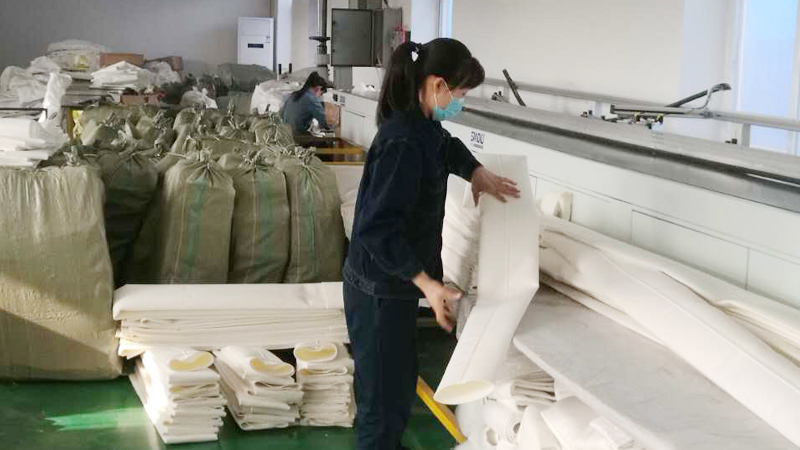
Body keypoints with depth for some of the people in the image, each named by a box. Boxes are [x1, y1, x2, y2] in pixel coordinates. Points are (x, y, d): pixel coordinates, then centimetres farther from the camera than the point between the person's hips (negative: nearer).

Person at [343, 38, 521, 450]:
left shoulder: (420, 127, 5)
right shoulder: (404, 142, -25)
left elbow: (446, 146, 31)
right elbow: (377, 229, -28)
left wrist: (477, 173, 15)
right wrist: (426, 282, -27)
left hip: (393, 283, 10)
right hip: (381, 289, -10)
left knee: (400, 384, 22)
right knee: (383, 396, 1)